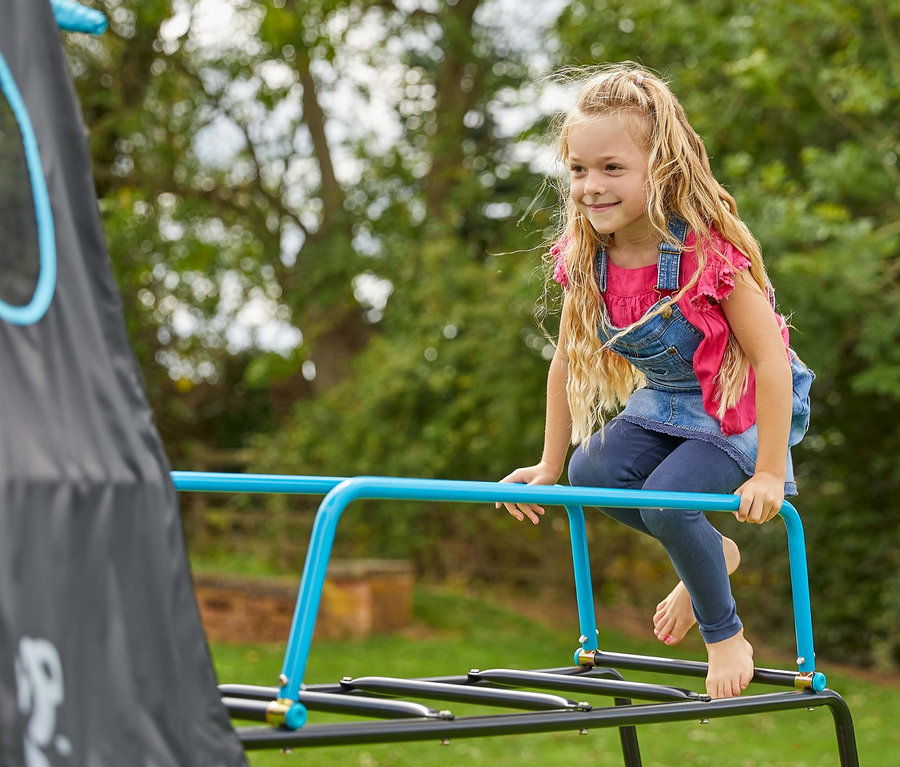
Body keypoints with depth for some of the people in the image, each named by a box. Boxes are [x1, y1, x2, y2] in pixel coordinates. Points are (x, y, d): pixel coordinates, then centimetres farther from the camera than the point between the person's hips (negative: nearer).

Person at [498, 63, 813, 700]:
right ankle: (714, 554, 12)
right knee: (591, 471, -14)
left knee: (667, 499, -24)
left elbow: (771, 360, -26)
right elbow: (567, 361, 0)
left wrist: (768, 474, -25)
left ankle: (726, 636, 3)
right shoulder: (585, 258, -13)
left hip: (737, 406, -6)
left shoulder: (709, 253, -31)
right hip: (665, 401, 6)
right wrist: (550, 467, 3)